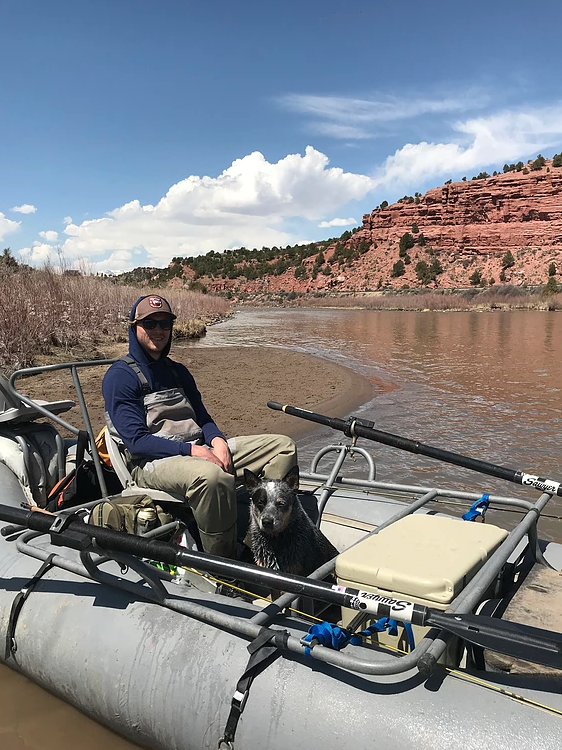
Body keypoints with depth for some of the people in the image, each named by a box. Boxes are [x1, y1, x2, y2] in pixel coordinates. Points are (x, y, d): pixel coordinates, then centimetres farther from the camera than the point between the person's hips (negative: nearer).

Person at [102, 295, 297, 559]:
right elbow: (136, 441, -12)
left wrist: (217, 440, -5)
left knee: (283, 447, -4)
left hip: (200, 451, 8)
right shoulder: (120, 376, -3)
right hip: (153, 461, -8)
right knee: (212, 476, -41)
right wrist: (192, 450, -21)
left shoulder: (177, 371, 20)